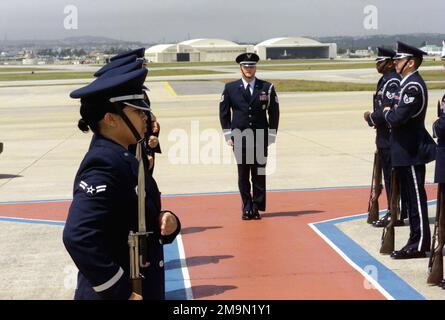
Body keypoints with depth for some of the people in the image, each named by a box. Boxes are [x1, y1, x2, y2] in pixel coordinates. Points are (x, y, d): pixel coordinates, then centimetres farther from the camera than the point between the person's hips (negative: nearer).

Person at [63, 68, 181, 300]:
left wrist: (166, 222, -8)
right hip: (112, 295, -9)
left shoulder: (123, 159, 6)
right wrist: (121, 293, -25)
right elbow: (78, 237, -31)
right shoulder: (103, 165, -21)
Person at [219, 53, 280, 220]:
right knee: (243, 176, 4)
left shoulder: (267, 88, 4)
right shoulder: (230, 88, 4)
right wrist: (228, 135, 1)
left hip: (260, 139, 0)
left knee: (259, 175, 2)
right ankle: (247, 208, 14)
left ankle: (257, 208, 12)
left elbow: (274, 113, 6)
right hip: (239, 139, 0)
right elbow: (224, 112, 7)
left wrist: (271, 136, 1)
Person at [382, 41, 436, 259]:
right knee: (411, 198, 14)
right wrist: (390, 114, 2)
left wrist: (387, 112, -7)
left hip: (412, 152, -10)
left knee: (416, 199, -3)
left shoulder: (414, 86, -18)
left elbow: (398, 118, -25)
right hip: (405, 152, 10)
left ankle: (419, 245, 3)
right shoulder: (408, 83, 14)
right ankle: (417, 241, 22)